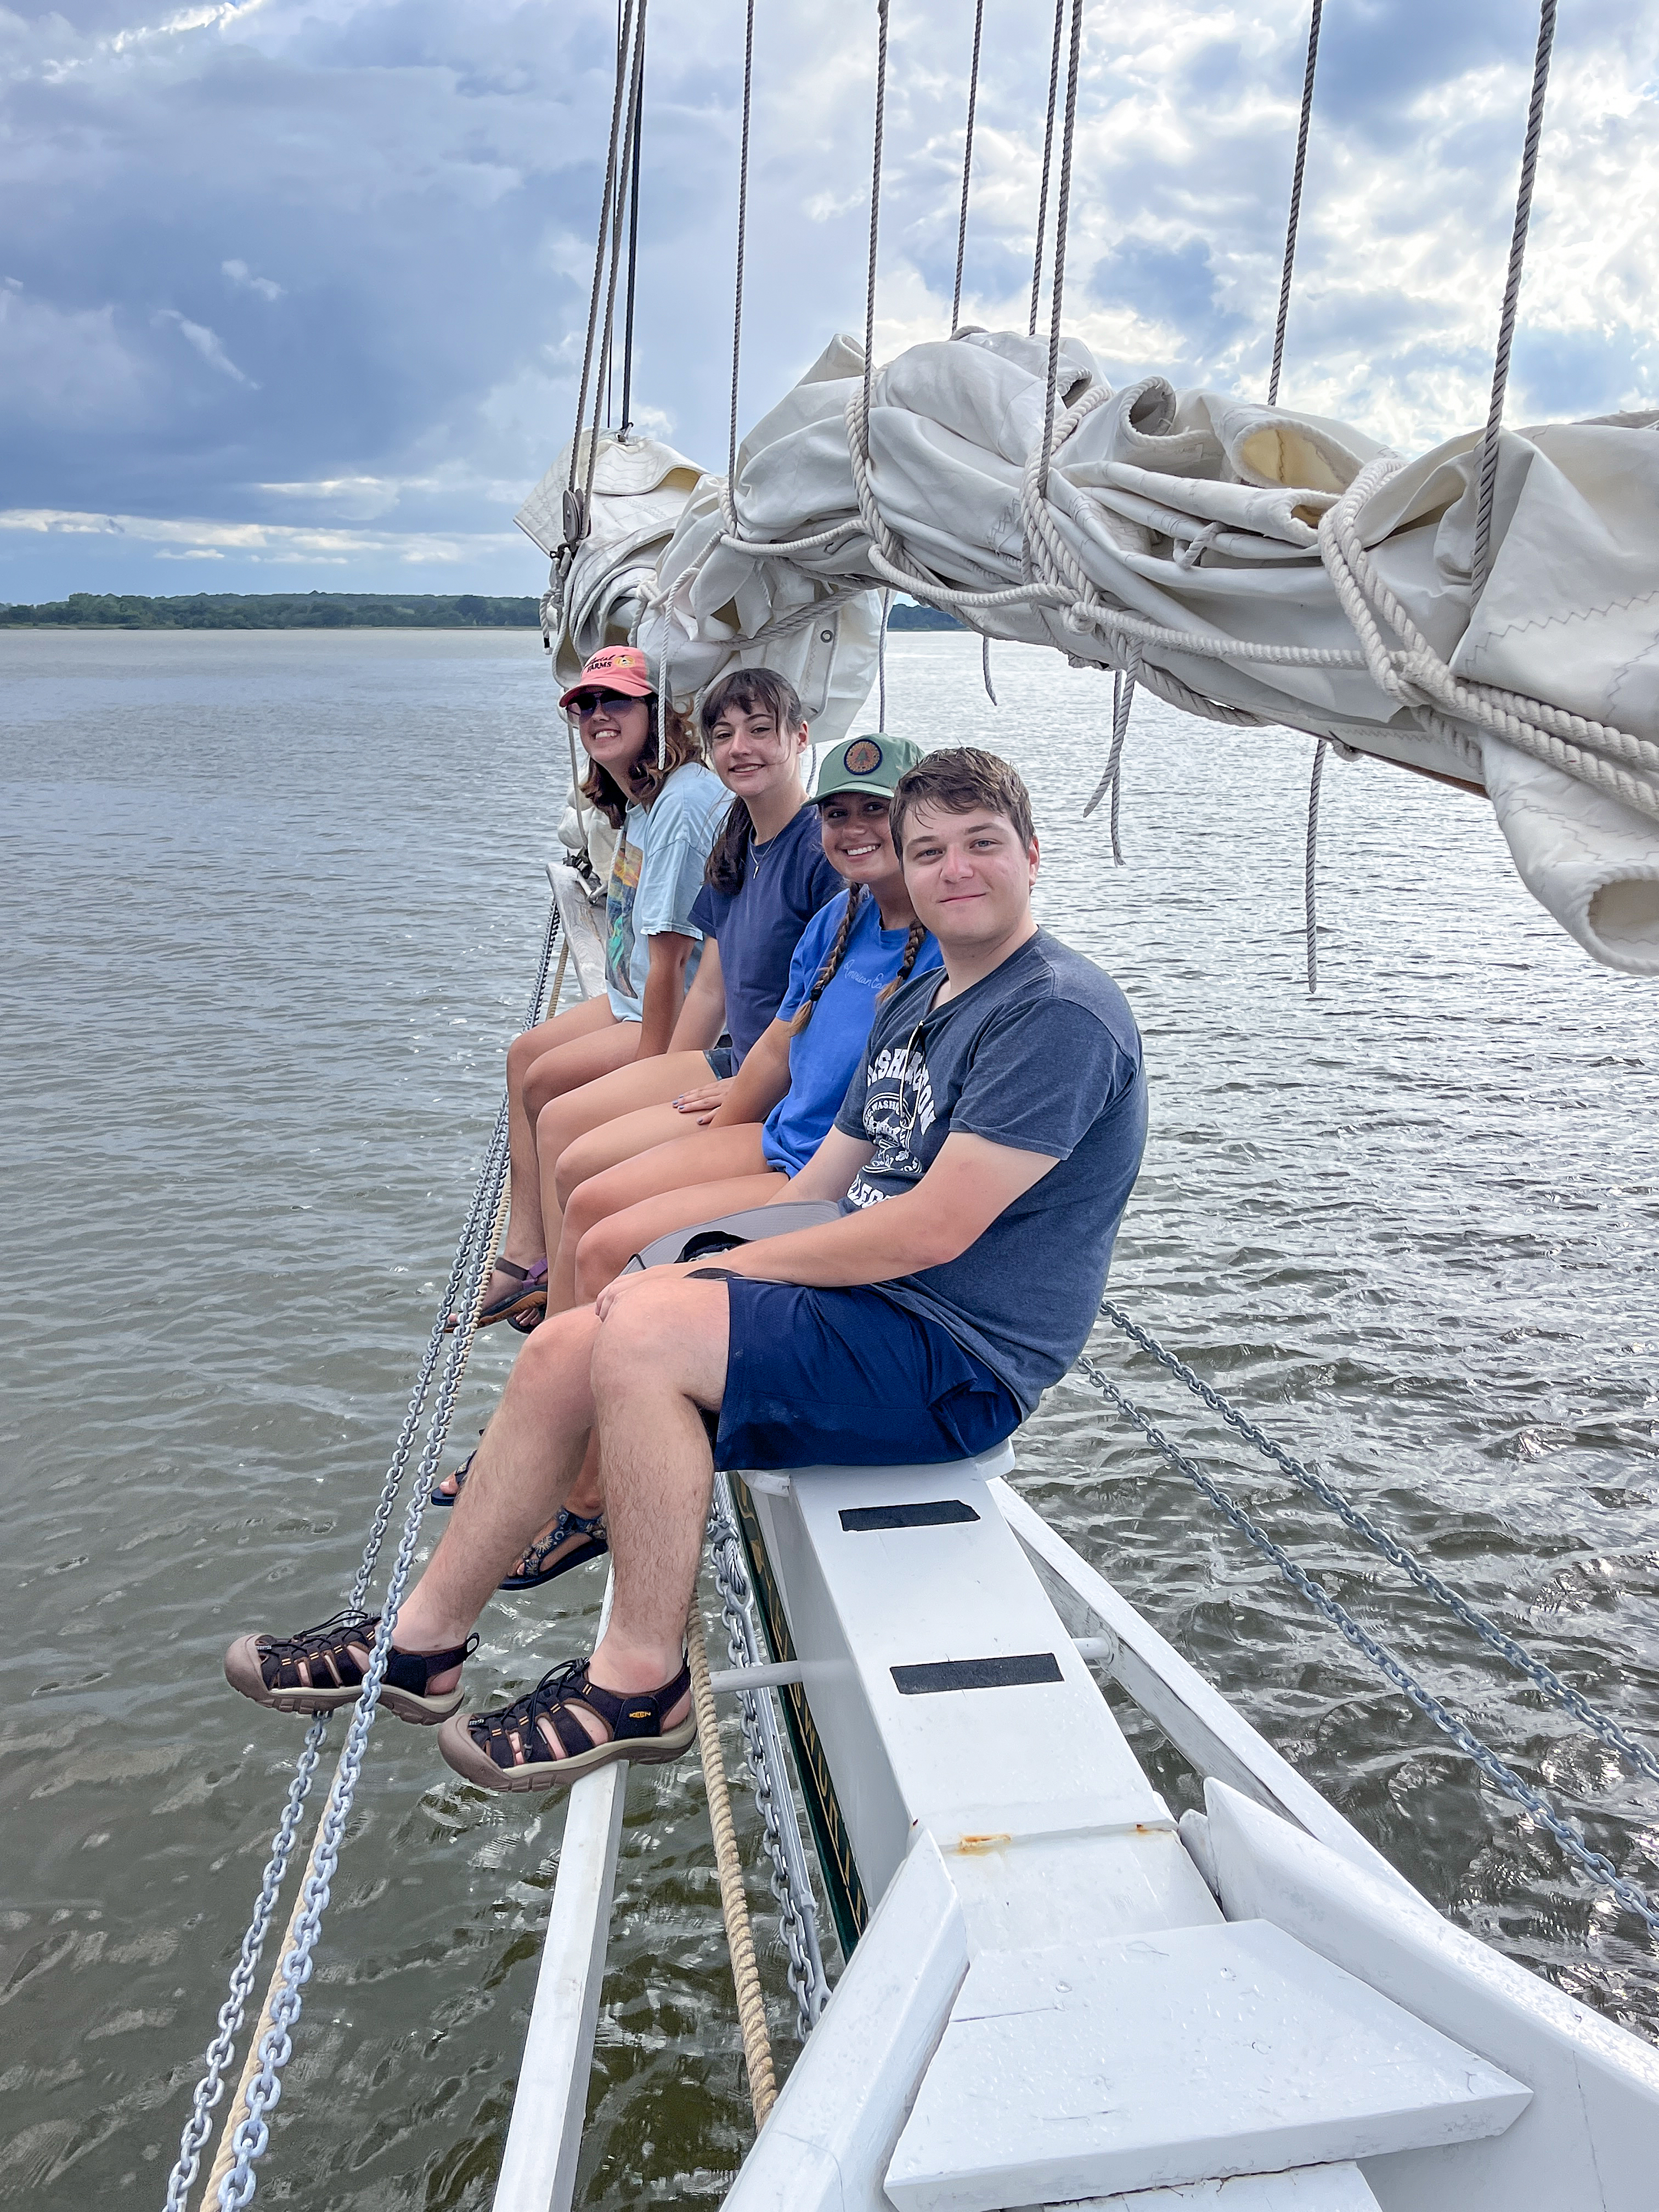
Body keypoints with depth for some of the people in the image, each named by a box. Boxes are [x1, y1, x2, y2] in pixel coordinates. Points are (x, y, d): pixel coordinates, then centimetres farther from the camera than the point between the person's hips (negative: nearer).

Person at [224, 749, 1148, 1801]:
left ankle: (642, 1682, -9)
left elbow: (931, 1232, -22)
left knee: (642, 1334, -26)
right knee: (566, 1347, -1)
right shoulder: (917, 1002, 16)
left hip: (957, 1364, -9)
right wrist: (688, 1279, 2)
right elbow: (822, 1189, 15)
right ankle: (423, 1644, 11)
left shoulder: (1062, 1013, -15)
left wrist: (716, 1272, -14)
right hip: (867, 1300, 9)